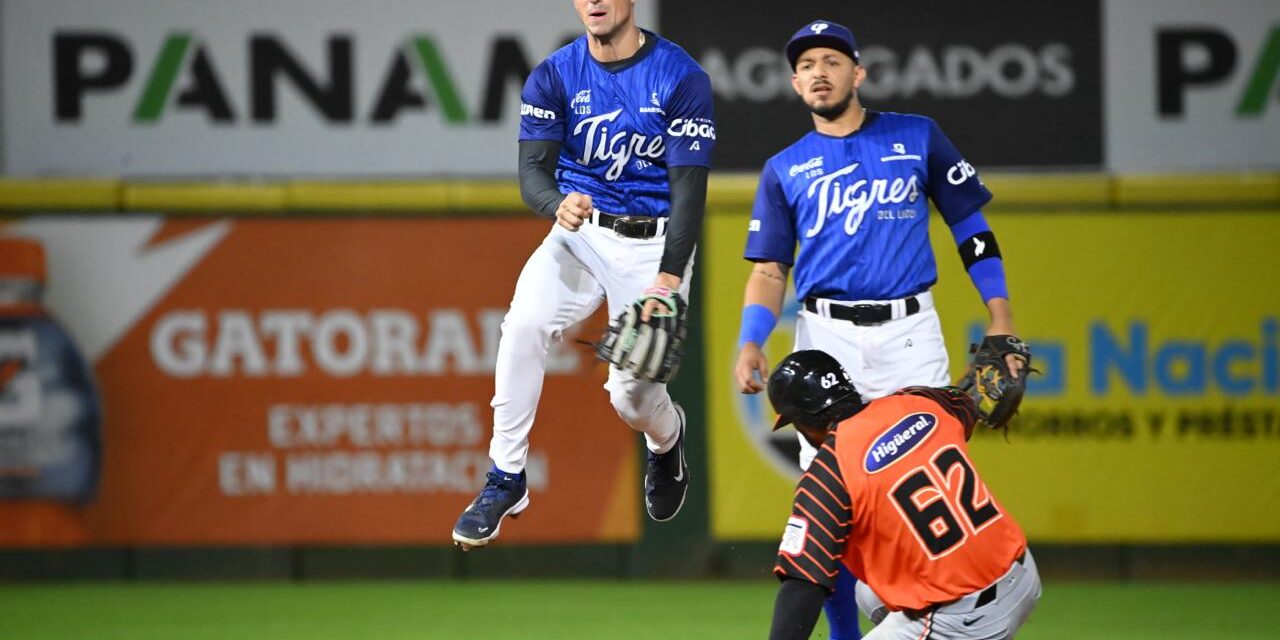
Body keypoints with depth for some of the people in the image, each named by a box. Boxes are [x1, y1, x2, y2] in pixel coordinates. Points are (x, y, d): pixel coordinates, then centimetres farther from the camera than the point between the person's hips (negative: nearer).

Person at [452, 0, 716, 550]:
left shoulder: (680, 78, -12)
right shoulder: (554, 76, -3)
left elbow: (689, 189, -14)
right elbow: (533, 171, -10)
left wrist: (666, 284, -25)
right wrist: (558, 205, -35)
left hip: (655, 243, -2)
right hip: (580, 231, 2)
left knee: (632, 394, -8)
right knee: (524, 324, -27)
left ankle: (667, 437, 32)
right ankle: (505, 480, -17)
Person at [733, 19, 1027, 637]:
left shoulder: (918, 138, 7)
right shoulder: (785, 169, 11)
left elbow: (969, 225, 10)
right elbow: (770, 269, 10)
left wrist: (999, 315, 2)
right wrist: (750, 344, -7)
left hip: (910, 333, -1)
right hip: (826, 339, 1)